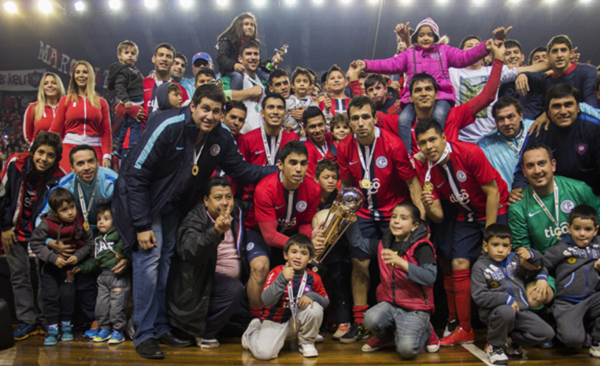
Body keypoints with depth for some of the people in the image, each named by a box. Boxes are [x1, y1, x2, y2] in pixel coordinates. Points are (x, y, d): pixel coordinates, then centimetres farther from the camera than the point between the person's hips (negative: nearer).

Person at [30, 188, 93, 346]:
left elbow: (89, 242, -2)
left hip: (70, 265, 1)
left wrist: (78, 256, -17)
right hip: (49, 267, -1)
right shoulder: (46, 225, -20)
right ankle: (52, 328, 11)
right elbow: (35, 243, -14)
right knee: (50, 296, -1)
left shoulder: (80, 224, -15)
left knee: (67, 295, 0)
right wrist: (54, 257, -22)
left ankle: (66, 325, 19)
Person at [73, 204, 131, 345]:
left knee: (116, 304, -5)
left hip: (119, 277, -7)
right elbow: (94, 260, 23)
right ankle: (105, 328, 28)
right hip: (103, 276, 7)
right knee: (101, 305, 11)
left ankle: (118, 331, 9)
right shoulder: (98, 240, 20)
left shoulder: (119, 234, -4)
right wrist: (82, 267, 14)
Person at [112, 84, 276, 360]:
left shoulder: (221, 138, -11)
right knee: (149, 258, -12)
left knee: (167, 261, 9)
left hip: (175, 206, 6)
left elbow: (240, 170, -1)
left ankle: (162, 328, 21)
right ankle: (144, 335, -2)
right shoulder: (167, 127, -28)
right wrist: (142, 225, -25)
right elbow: (136, 175, -25)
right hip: (142, 199, -5)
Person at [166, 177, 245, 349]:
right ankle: (202, 331, -8)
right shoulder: (194, 221, -16)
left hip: (233, 278, 8)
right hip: (199, 282, -8)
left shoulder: (236, 213, 3)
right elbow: (189, 251, -37)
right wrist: (216, 231, -51)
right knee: (234, 290, -29)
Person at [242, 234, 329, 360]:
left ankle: (306, 343, 2)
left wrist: (312, 296, -21)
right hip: (274, 321, -2)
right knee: (264, 353, -23)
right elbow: (266, 300, -28)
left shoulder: (313, 278, -6)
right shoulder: (276, 273, -16)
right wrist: (282, 279, -40)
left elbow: (326, 301, 1)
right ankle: (254, 330, 14)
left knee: (315, 308, -25)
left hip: (296, 321, 3)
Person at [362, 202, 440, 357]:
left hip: (416, 307, -4)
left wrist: (401, 263, -35)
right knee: (371, 319, -27)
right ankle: (386, 335, 12)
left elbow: (430, 277, -25)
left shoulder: (421, 247, -12)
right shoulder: (384, 244, 7)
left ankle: (426, 331, 14)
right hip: (389, 303, 5)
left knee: (406, 349, -22)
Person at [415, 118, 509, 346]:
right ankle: (464, 329, 2)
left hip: (495, 212, -4)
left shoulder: (470, 153, -21)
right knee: (458, 263, -9)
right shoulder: (427, 172, -6)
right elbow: (438, 217, -6)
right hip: (466, 217, 5)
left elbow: (492, 193, -15)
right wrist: (428, 206, -30)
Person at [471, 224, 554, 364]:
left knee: (547, 333, -11)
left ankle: (511, 339, 13)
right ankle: (494, 346, -10)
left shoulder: (515, 259, 10)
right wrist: (505, 299, -21)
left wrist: (531, 255, -3)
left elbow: (539, 267, 19)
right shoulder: (480, 267, -5)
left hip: (520, 310, 5)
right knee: (506, 312, -39)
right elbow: (479, 296, -13)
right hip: (495, 312, -5)